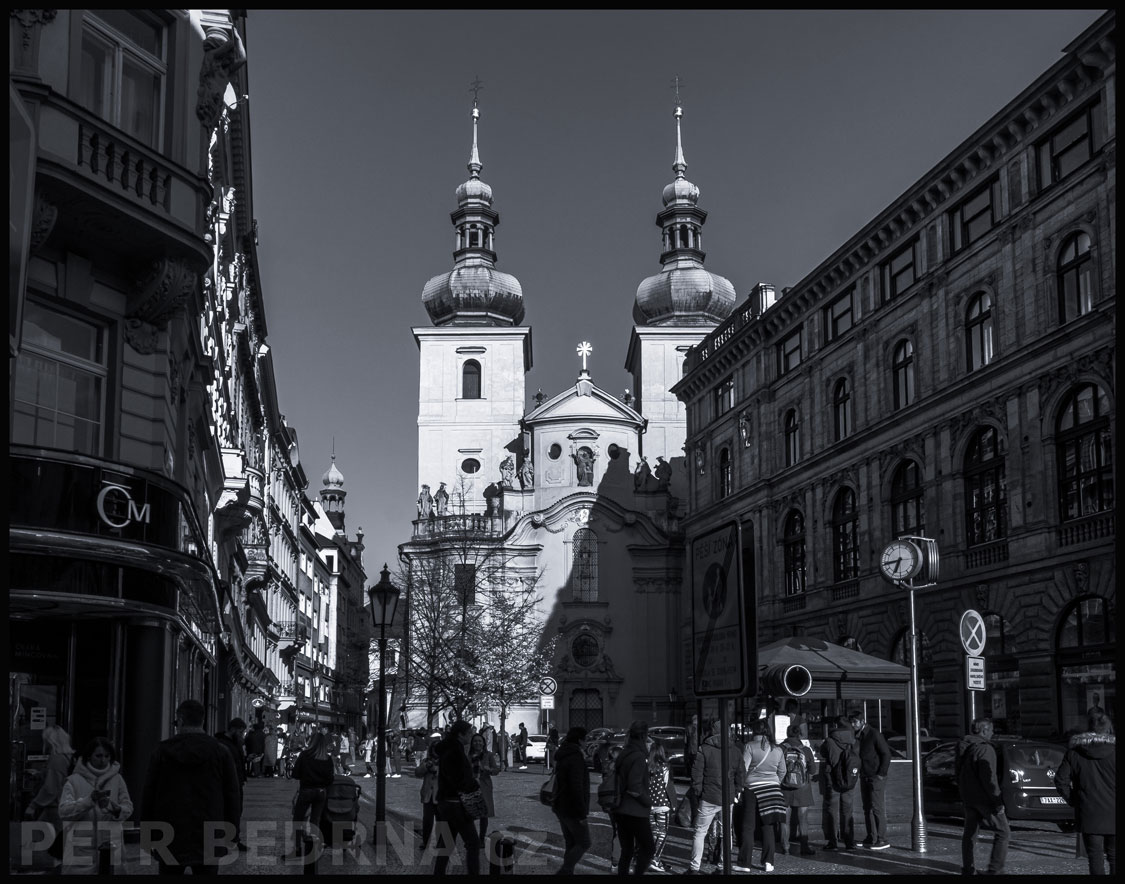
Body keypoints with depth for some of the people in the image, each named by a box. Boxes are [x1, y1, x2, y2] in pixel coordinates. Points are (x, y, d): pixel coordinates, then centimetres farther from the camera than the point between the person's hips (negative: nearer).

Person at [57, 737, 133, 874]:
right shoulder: (75, 780, 1)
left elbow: (128, 808, 7)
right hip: (81, 848, -2)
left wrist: (115, 809, -15)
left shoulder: (116, 779, 8)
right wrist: (89, 800, -21)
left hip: (109, 847, 2)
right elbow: (63, 811, -8)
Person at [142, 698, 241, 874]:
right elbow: (233, 795, 1)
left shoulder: (162, 750, 1)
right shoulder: (220, 752, 0)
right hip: (207, 839, -1)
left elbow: (148, 793, 4)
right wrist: (231, 831, 7)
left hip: (170, 839, 1)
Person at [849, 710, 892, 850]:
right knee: (867, 808, 9)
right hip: (864, 777, 8)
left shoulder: (874, 735, -12)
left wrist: (882, 774, -14)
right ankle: (871, 838, 14)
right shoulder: (857, 736, 10)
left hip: (876, 777, -8)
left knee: (877, 808, -8)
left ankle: (882, 840, -5)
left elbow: (886, 754, -12)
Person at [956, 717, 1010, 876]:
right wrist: (997, 801, -17)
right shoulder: (985, 749, -17)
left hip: (968, 797, 9)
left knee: (969, 833, 14)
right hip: (984, 799, -9)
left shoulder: (963, 748, 11)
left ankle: (968, 870, 17)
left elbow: (957, 770, 17)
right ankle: (995, 870, -5)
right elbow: (989, 778, -21)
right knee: (1003, 832, 0)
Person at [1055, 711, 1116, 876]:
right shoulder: (1114, 751, -4)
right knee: (1114, 856, 10)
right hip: (1113, 813, 0)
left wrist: (1072, 800, 6)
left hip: (1089, 814, 0)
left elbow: (1060, 780, -4)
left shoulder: (1074, 753, 0)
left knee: (1095, 857, 4)